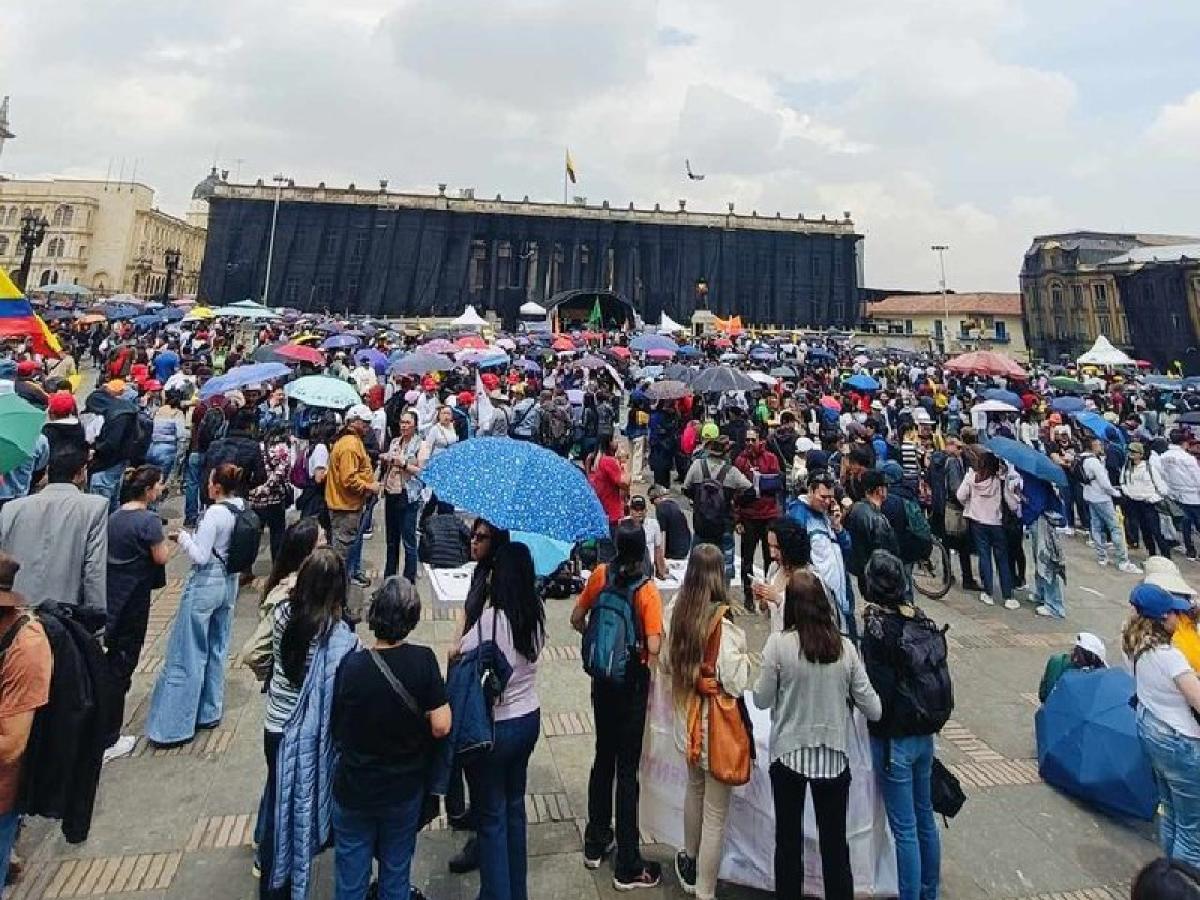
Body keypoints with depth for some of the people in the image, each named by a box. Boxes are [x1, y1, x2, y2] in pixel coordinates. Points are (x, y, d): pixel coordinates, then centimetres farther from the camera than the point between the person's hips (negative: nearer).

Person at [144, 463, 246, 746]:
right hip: (228, 584, 8)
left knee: (188, 656, 4)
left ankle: (177, 725, 12)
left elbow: (200, 557, -18)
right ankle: (210, 712, 29)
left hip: (205, 586, -7)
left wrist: (183, 537, -4)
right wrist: (194, 537, 11)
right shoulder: (243, 510, 0)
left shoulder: (215, 513, -21)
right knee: (216, 651, 18)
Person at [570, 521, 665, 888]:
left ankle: (596, 843, 35)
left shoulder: (600, 574, -8)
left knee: (603, 756, 20)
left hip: (601, 678, 4)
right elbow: (653, 647, -25)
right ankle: (627, 865, 18)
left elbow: (577, 620, 2)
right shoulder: (647, 590, -19)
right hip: (632, 682, -4)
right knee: (627, 768, 5)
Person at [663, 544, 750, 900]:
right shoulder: (722, 623, -26)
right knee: (715, 816, 11)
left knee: (694, 790, 30)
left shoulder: (676, 612, -7)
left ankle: (691, 864, 51)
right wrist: (744, 656, -6)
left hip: (687, 720, 7)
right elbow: (736, 683, -23)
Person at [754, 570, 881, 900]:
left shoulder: (778, 643, -17)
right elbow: (872, 709, -5)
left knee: (789, 840, 17)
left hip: (788, 753, -1)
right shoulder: (844, 647, -10)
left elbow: (761, 700, -8)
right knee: (835, 842, 19)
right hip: (834, 755, 2)